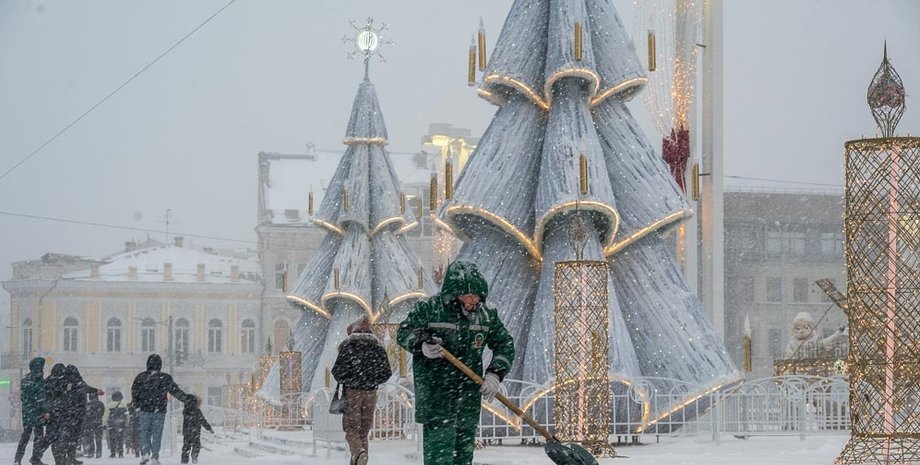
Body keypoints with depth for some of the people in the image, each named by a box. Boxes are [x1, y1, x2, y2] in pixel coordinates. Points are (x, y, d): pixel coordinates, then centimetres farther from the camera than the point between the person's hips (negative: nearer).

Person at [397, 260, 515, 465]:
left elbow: (505, 345, 12)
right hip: (435, 394, -5)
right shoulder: (428, 308, -7)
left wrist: (495, 373, -4)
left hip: (470, 394, 5)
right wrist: (421, 345, -22)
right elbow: (403, 333, 0)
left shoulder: (487, 315, 5)